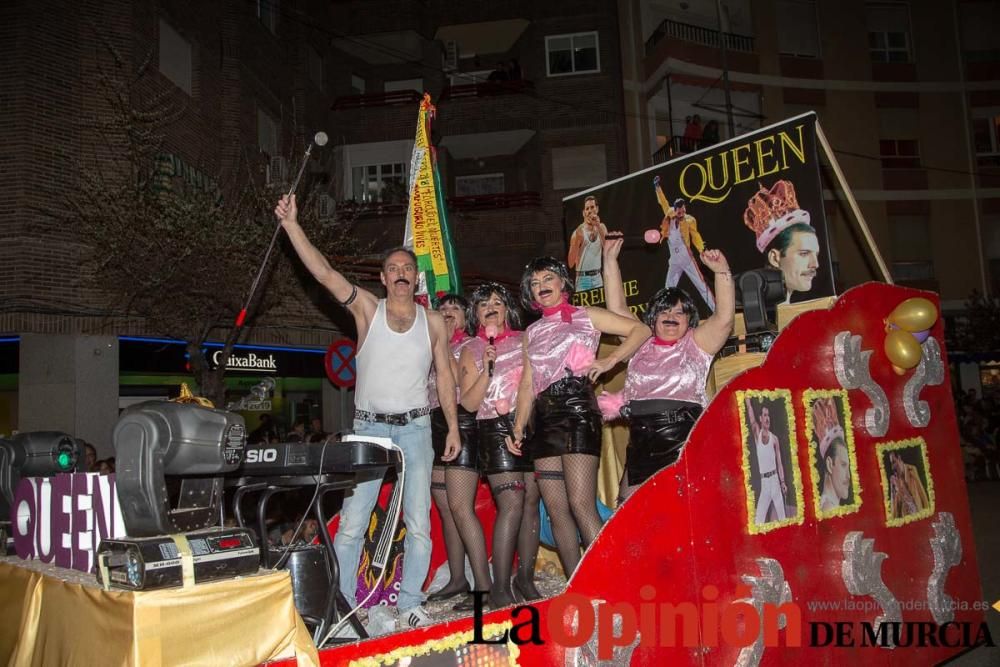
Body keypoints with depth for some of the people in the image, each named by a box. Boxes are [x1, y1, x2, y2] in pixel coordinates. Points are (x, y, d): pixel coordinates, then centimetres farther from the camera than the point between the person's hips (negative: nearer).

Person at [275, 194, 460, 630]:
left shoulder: (433, 322, 5)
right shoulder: (366, 308, 0)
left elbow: (444, 376, 8)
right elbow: (324, 272, -10)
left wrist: (453, 426, 2)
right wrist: (291, 225, -18)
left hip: (415, 428, 1)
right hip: (368, 427, -1)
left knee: (418, 523, 2)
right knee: (352, 522, -1)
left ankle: (410, 603, 12)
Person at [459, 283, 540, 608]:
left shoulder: (524, 340, 13)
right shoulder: (471, 351, 6)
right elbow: (469, 402, -2)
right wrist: (487, 370, -14)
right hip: (497, 429, -3)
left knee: (532, 501, 3)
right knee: (512, 504, -14)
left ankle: (525, 578, 16)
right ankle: (500, 588, -8)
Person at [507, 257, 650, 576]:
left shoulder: (586, 316, 9)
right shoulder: (532, 332, 22)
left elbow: (641, 330, 4)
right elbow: (527, 384, 16)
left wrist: (608, 361, -8)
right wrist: (518, 428, 6)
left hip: (577, 409, -5)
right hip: (544, 417, 6)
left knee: (581, 505, -16)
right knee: (556, 511, 3)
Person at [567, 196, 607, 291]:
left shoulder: (601, 227, 6)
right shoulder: (578, 232, -10)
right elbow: (571, 264, -15)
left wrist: (598, 227, -22)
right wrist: (577, 240, -26)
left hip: (598, 277, 4)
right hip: (583, 278, -4)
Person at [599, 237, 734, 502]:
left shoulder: (696, 343, 8)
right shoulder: (641, 343, 16)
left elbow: (725, 317, -5)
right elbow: (617, 309, 12)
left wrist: (722, 271, -15)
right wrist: (610, 260, 9)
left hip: (683, 435, -3)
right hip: (641, 438, 4)